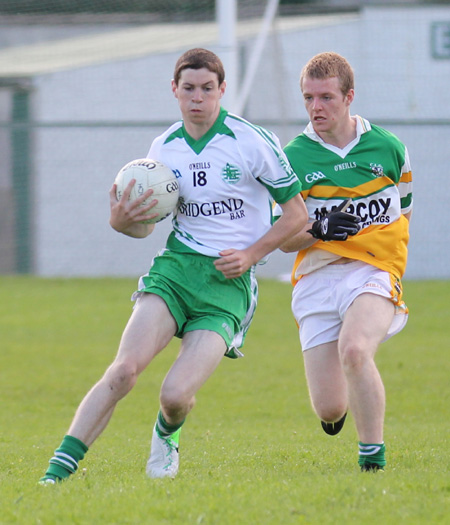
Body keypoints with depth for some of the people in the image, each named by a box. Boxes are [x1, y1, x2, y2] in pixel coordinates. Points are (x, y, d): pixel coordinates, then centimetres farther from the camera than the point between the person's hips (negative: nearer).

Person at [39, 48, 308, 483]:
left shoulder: (253, 142, -5)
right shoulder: (163, 148, 8)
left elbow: (297, 214, 2)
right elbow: (145, 224, 18)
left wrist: (250, 255, -8)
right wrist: (121, 221, -6)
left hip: (229, 282, -3)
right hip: (175, 267, 3)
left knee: (176, 394, -16)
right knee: (124, 369, -20)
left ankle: (167, 435, 22)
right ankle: (57, 471, -20)